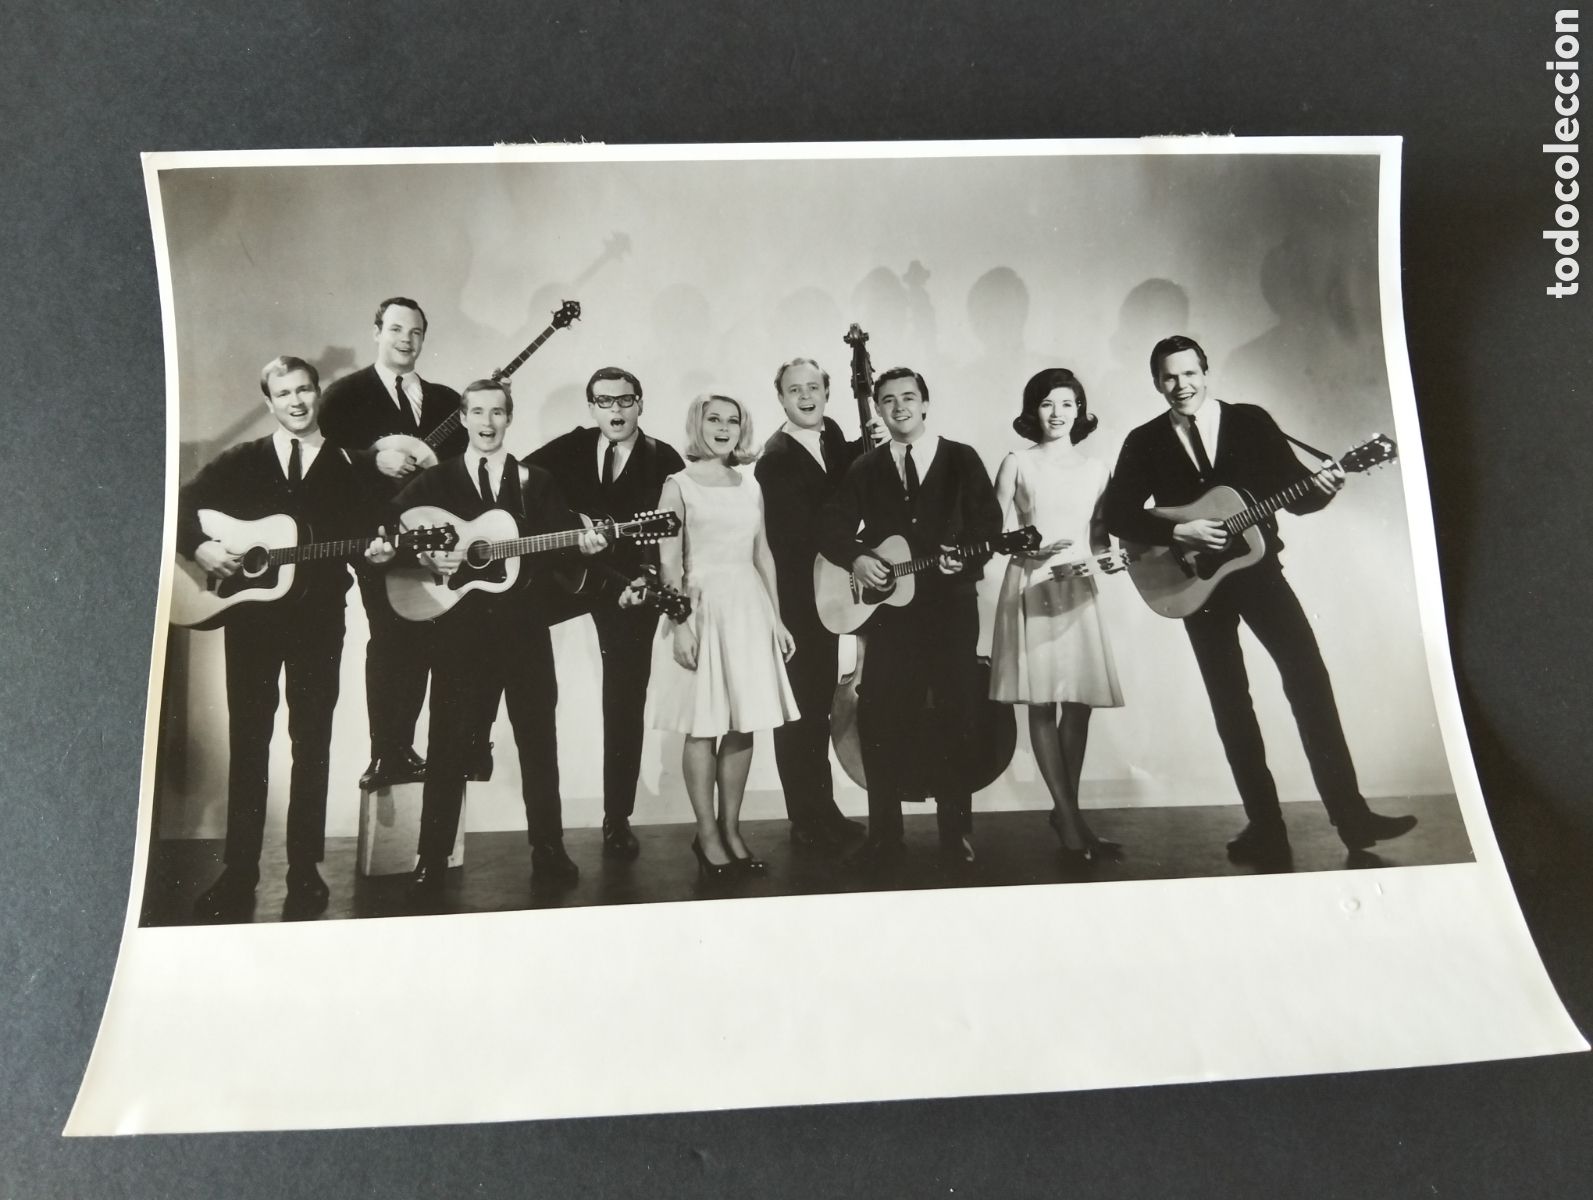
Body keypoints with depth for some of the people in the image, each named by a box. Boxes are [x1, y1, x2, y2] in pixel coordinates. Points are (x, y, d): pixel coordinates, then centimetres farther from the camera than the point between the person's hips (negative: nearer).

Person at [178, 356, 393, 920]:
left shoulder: (348, 467, 6)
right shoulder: (241, 461, 8)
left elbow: (369, 530, 4)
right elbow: (183, 504, 5)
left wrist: (377, 549, -17)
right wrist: (199, 546, -12)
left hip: (319, 615, 0)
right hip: (251, 611, 1)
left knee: (312, 742, 4)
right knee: (247, 742, 4)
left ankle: (305, 869, 13)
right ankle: (238, 873, 11)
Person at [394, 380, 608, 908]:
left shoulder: (536, 482, 10)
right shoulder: (435, 480, 7)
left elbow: (564, 535, 5)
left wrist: (584, 544, -16)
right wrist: (425, 556, -13)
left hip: (523, 623, 1)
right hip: (461, 627, -1)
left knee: (538, 739, 7)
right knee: (450, 745, 1)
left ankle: (549, 853, 18)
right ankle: (431, 862, 9)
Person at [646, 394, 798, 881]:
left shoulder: (750, 485, 12)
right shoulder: (679, 485, -1)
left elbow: (763, 555, 14)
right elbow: (670, 562, -6)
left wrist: (776, 619, 11)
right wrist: (679, 624, -13)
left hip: (749, 608, 4)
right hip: (702, 607, -4)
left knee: (743, 726, 5)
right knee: (703, 727, -1)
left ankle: (731, 828, 16)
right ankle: (707, 834, 10)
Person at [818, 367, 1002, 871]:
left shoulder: (961, 458, 5)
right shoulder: (865, 469, 11)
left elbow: (988, 521, 0)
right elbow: (833, 527, 8)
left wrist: (966, 558, -17)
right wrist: (856, 559, -11)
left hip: (950, 607, -1)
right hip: (889, 608, 2)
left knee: (955, 714, 2)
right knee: (879, 717, -2)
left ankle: (957, 830, 15)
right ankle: (884, 835, 8)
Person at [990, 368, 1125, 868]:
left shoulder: (1095, 469, 13)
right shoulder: (1017, 463, 4)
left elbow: (1099, 535, 17)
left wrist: (1109, 556, -4)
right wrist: (1028, 547, -16)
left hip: (1078, 589, 3)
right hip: (1030, 586, -3)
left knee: (1079, 702, 2)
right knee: (1042, 702, -5)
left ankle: (1067, 810, 17)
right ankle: (1069, 819, 0)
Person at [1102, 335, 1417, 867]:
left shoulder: (1252, 421, 1)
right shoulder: (1144, 442, 0)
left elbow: (1293, 492, 0)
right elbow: (1118, 514, -5)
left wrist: (1320, 488, -22)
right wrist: (1178, 532, -18)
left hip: (1258, 567, 0)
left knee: (1309, 679, -10)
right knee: (1231, 704, 4)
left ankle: (1351, 815, -3)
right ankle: (1266, 828, 10)